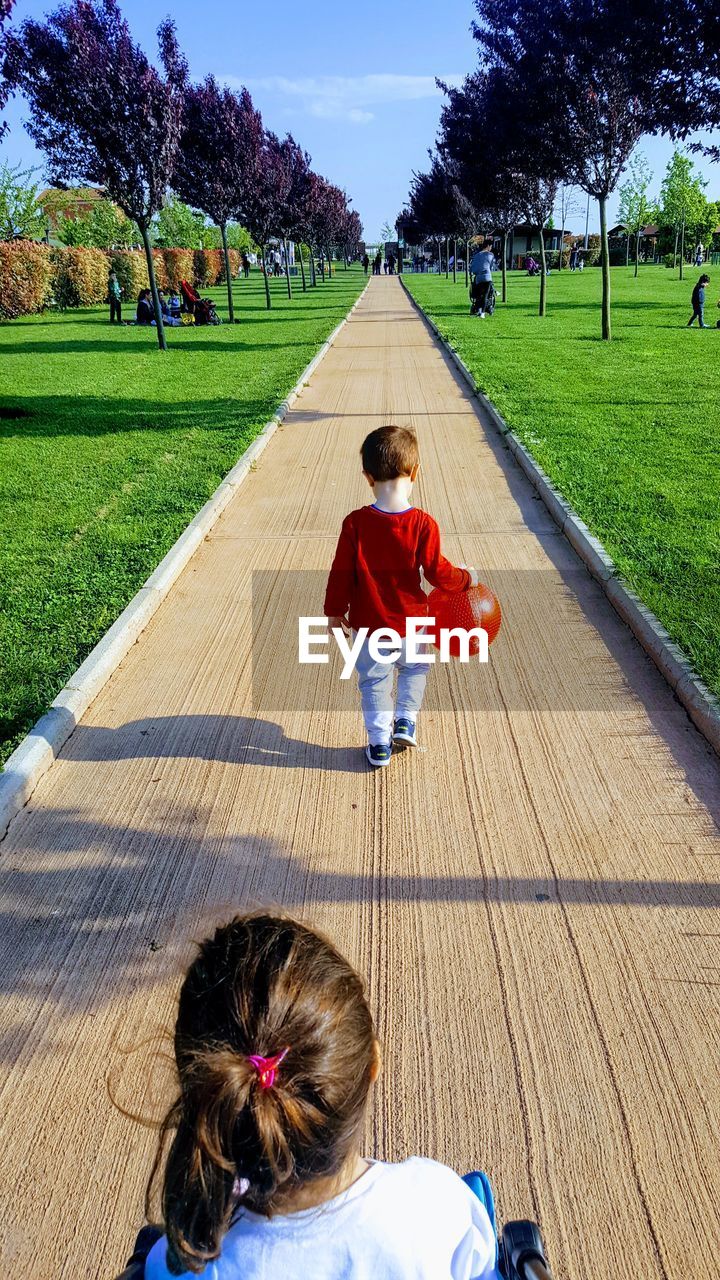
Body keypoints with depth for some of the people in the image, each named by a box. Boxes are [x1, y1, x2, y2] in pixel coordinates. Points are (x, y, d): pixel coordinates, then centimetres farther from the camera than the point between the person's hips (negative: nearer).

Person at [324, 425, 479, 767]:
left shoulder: (355, 523, -15)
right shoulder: (423, 524, -17)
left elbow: (341, 573, -8)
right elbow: (437, 572, -10)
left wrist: (335, 610, 6)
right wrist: (466, 578, 10)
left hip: (367, 624, 0)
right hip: (411, 622, 0)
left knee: (373, 681, 18)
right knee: (415, 668, 30)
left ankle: (379, 743, 23)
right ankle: (405, 721, 26)